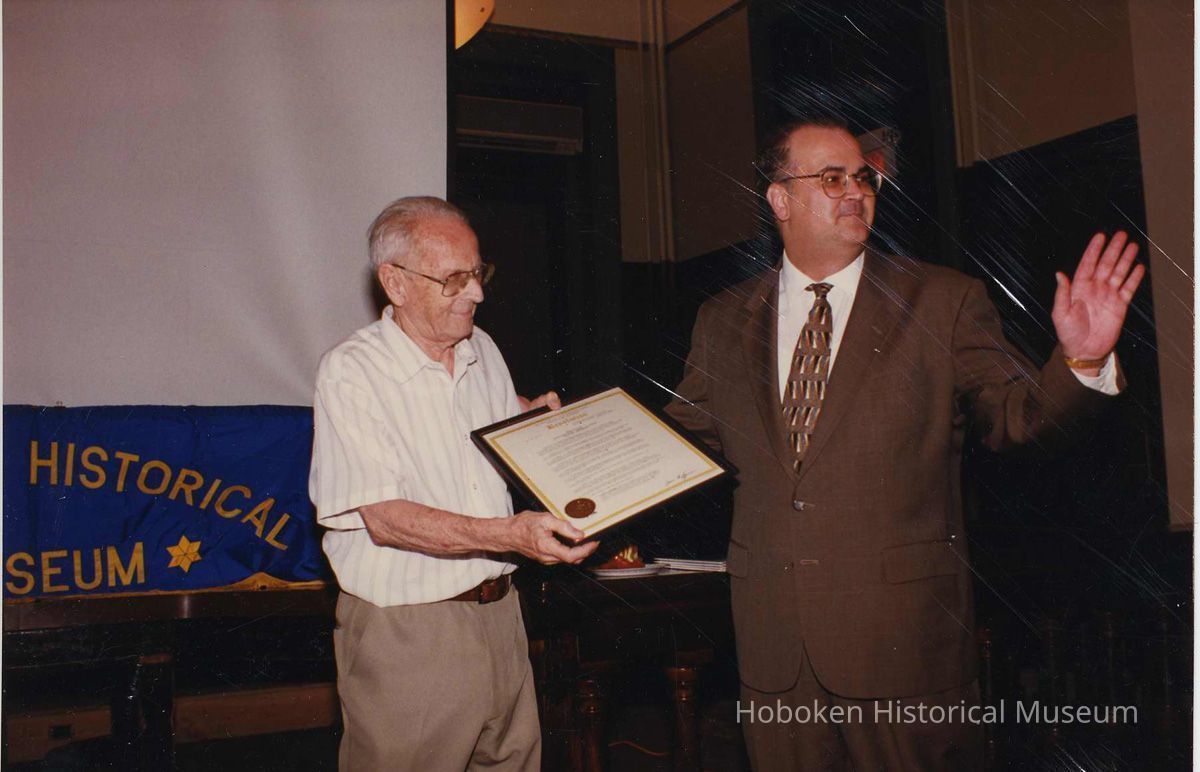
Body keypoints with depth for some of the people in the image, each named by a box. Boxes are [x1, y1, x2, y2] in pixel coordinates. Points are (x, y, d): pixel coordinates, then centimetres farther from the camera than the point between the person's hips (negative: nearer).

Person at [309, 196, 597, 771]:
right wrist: (509, 535, -32)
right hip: (405, 632, -6)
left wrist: (537, 414, 4)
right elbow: (384, 519, -22)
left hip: (498, 609, 6)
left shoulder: (481, 348, 8)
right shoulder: (349, 372, -15)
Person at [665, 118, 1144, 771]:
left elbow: (1016, 416, -3)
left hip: (904, 641, -2)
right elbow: (686, 437, 15)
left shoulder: (944, 301, 1)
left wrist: (1080, 360, -22)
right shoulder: (724, 322, 8)